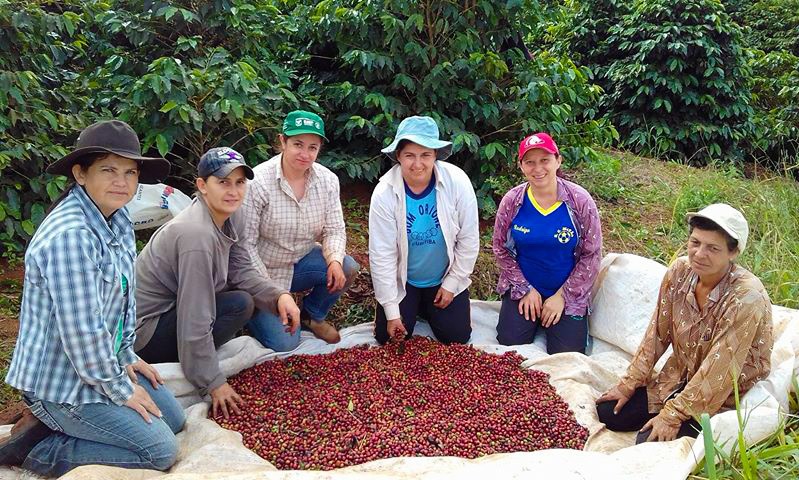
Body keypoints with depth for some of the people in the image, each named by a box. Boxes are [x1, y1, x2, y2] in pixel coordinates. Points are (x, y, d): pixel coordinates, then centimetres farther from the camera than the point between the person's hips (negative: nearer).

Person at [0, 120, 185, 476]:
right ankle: (37, 450, 4)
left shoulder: (118, 218, -1)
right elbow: (82, 332, -27)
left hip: (100, 360, 9)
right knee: (161, 450, -6)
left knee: (173, 418, 16)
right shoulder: (70, 236, -30)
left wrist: (126, 356, 9)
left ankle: (53, 422, 17)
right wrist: (120, 389, -15)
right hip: (61, 378, -9)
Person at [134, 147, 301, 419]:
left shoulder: (225, 218, -1)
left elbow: (242, 272, 0)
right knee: (240, 304, -19)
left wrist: (280, 296, -18)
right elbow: (195, 322, -27)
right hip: (141, 333, -9)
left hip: (168, 307, 9)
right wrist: (214, 383, -20)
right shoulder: (198, 234, -29)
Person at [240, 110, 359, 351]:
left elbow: (334, 230, -5)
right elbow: (245, 243, -19)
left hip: (302, 260, 5)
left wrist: (335, 260, -27)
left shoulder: (328, 180, -8)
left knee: (347, 269, -23)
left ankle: (313, 315, 6)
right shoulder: (257, 183, -22)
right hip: (264, 270, -4)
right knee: (284, 342, -14)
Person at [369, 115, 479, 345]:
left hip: (445, 280, 1)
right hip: (402, 282, -1)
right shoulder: (384, 193, -22)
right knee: (388, 337, -4)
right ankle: (413, 307, 28)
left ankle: (428, 308, 29)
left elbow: (468, 240, -10)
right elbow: (382, 254, -17)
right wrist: (392, 311, -15)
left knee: (457, 336, -2)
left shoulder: (457, 182, -21)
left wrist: (451, 284, -6)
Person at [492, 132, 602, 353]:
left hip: (568, 293, -1)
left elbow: (591, 255, -9)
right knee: (510, 343, -11)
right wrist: (525, 289, -6)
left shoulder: (580, 201, -14)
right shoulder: (511, 201, -10)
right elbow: (501, 248, 0)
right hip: (523, 288, 1)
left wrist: (562, 296, -10)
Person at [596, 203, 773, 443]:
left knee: (650, 442, -20)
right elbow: (657, 334, -1)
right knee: (607, 412, -3)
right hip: (680, 377, 6)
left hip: (725, 396, -6)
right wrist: (629, 384, 0)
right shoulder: (680, 271, -11)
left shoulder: (746, 297, -28)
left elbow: (719, 370, -25)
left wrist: (672, 415, -22)